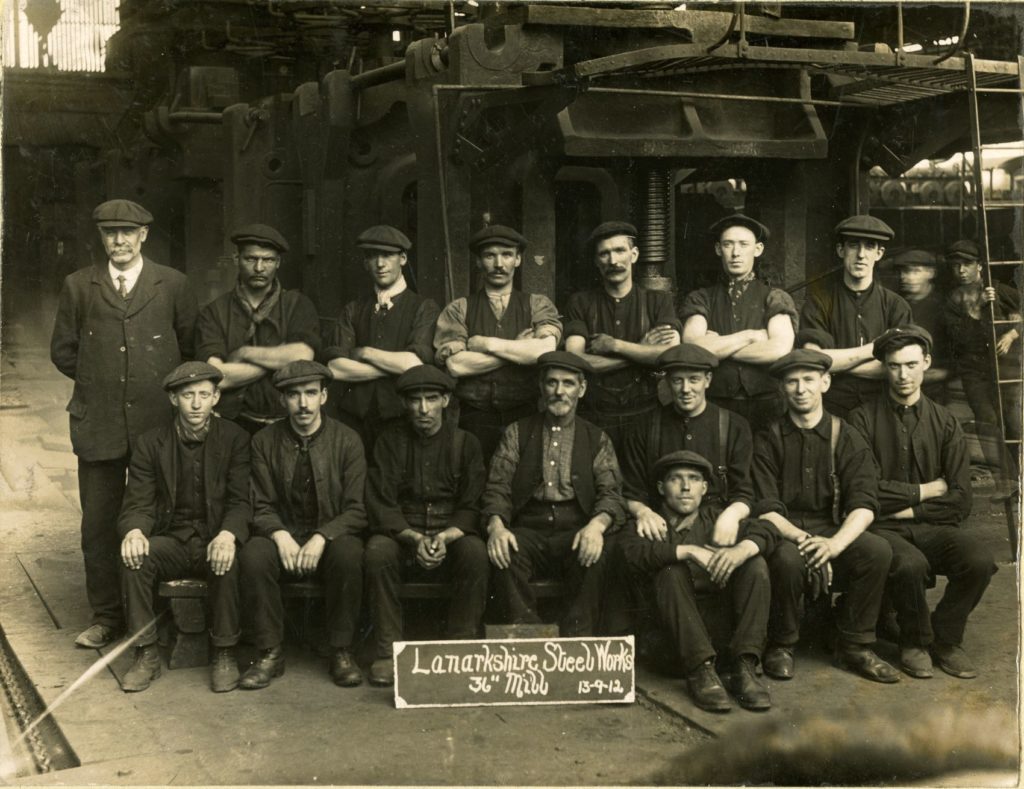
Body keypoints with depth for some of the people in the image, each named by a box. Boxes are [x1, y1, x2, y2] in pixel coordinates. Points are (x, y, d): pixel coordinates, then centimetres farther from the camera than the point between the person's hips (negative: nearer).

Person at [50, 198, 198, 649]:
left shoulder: (173, 285, 5)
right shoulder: (79, 287, 8)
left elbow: (192, 347, 10)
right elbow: (63, 351, 14)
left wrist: (166, 385, 7)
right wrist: (98, 380, 9)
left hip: (158, 424, -1)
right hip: (98, 425, 1)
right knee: (98, 523, 4)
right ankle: (106, 616, 16)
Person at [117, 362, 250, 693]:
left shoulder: (234, 439, 1)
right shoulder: (151, 443, 4)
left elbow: (241, 501, -6)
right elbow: (137, 504, 0)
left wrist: (228, 535, -29)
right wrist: (134, 531, -25)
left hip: (215, 539, -2)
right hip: (171, 540, 2)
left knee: (228, 561, -35)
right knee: (133, 557, -29)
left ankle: (224, 654, -18)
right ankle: (146, 654, -16)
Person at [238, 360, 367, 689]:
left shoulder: (347, 440, -1)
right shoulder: (264, 442, 4)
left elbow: (356, 510, -5)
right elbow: (262, 507, 2)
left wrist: (321, 538, -22)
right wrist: (280, 536, -20)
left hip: (332, 537, -1)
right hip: (284, 535, 1)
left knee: (348, 553, -35)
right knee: (252, 554, -31)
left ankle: (341, 652, -19)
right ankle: (270, 653, -18)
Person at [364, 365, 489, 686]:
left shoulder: (465, 443, 6)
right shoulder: (390, 440, 5)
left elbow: (472, 508, 0)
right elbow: (380, 505, -3)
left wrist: (445, 537, -21)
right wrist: (415, 538, -21)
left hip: (452, 537, 0)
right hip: (402, 536, 0)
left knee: (476, 553, -32)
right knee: (378, 551, -33)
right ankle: (388, 651, -24)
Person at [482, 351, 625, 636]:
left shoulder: (597, 439, 16)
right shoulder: (517, 433, 16)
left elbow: (610, 494, 5)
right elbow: (497, 488, 7)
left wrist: (596, 525, -20)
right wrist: (495, 525, -17)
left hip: (575, 535, 0)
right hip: (528, 532, 0)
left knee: (597, 557, -34)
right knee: (502, 553, -33)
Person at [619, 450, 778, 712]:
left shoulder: (716, 518, 18)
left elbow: (767, 530, 0)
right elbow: (633, 553, -13)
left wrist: (742, 549, -22)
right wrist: (690, 551, -22)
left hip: (724, 612, 2)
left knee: (756, 564, -17)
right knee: (671, 570, -27)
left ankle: (745, 668, -25)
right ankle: (700, 670, -36)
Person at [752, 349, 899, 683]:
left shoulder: (846, 438, 4)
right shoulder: (768, 439, 0)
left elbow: (864, 506, -6)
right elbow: (765, 510, -7)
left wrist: (834, 544, -25)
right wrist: (803, 539, -24)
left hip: (834, 531, 2)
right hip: (783, 533, -2)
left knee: (878, 550, -27)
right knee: (789, 559, -36)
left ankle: (855, 646, -8)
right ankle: (781, 647, -10)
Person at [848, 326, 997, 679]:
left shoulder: (945, 423, 8)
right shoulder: (864, 419, -1)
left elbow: (959, 501, 2)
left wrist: (908, 509, -7)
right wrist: (927, 490, -2)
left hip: (933, 526, 3)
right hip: (883, 528, -3)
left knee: (979, 561, -27)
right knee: (910, 564, -35)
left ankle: (946, 638, 1)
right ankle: (915, 641, -3)